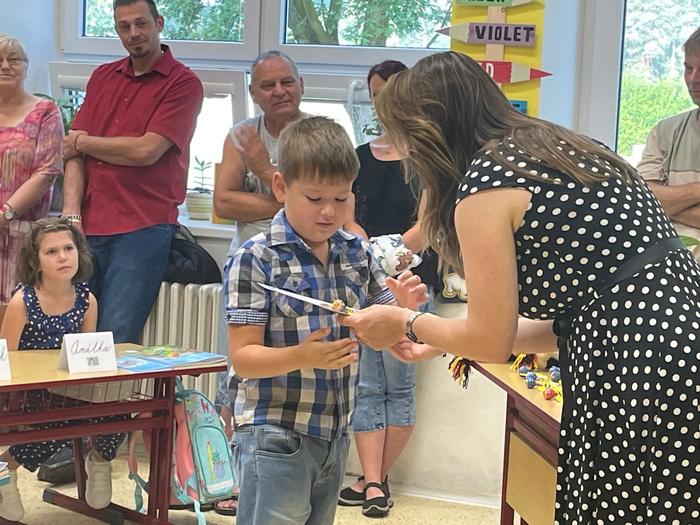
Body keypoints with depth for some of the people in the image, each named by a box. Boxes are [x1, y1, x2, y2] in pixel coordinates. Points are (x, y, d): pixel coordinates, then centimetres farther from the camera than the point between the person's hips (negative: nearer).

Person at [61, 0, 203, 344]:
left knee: (116, 340, -9)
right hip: (89, 228, 5)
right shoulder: (102, 77, 17)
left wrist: (83, 142, 2)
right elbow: (74, 152, 10)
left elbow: (146, 151, -12)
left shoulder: (183, 83, -1)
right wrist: (71, 215, -4)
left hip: (143, 229, -5)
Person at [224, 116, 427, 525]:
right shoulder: (256, 259, -13)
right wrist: (301, 357, -30)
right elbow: (243, 358, -14)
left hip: (335, 436, 6)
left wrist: (402, 306, -8)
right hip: (275, 438, -6)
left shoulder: (356, 253, 4)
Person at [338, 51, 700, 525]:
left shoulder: (483, 184, -9)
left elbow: (491, 339, -6)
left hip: (644, 377, -9)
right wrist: (442, 341, 24)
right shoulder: (560, 149, 16)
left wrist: (407, 323, 12)